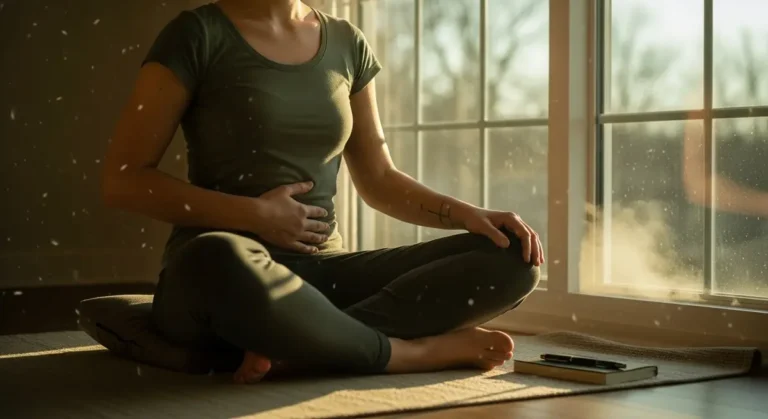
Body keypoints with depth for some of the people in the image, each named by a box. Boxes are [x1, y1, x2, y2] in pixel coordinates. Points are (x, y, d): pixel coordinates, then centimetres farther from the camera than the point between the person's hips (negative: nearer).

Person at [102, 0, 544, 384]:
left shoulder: (347, 43, 12)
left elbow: (378, 179, 17)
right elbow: (123, 180, -5)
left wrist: (470, 214, -1)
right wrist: (254, 215, -14)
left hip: (323, 270, 5)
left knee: (511, 259, -13)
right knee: (220, 262, -43)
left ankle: (299, 346, -26)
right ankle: (418, 351, -20)